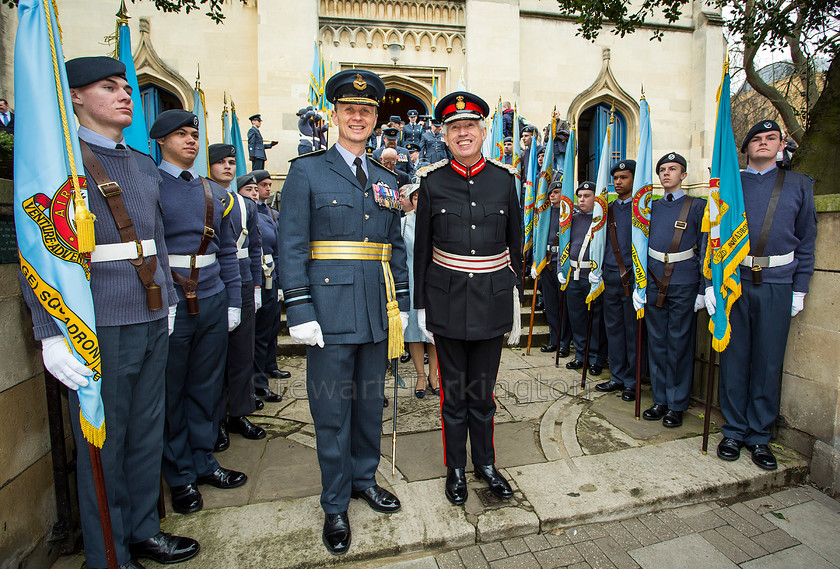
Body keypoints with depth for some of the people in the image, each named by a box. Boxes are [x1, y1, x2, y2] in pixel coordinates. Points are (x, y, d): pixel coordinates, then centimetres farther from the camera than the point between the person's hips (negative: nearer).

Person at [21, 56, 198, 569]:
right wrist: (52, 333, -16)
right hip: (99, 327, -6)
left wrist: (167, 301, 16)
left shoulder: (144, 165, 14)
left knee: (147, 433, 15)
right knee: (102, 443, 7)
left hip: (152, 322, 6)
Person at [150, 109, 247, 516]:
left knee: (207, 388, 13)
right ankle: (181, 476, 24)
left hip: (213, 303, 5)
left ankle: (203, 462, 30)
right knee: (171, 394, 8)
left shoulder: (215, 193, 12)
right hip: (169, 306, -4)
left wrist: (233, 302, 9)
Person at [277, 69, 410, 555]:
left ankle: (365, 478, 38)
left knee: (371, 404, 16)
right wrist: (300, 310, -13)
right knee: (333, 411, 6)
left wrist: (402, 304, 10)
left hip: (377, 313, 5)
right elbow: (292, 246, -6)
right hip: (331, 311, -4)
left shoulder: (387, 181, 14)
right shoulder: (306, 172, 0)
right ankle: (336, 504, 25)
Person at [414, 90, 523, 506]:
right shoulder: (432, 181, -1)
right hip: (447, 299, -1)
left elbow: (515, 245, 7)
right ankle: (455, 468, 31)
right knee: (454, 392, 11)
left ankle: (485, 463, 35)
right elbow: (421, 249, 2)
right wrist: (421, 306, 0)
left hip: (492, 300, 1)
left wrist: (516, 301, 7)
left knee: (483, 391, 14)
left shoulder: (504, 179, 2)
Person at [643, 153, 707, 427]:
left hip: (684, 284, -4)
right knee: (657, 342, 9)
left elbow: (705, 249, 0)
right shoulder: (652, 206, 13)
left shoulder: (698, 206, 2)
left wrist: (703, 289, -5)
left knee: (680, 344, 2)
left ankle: (677, 405, 15)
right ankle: (660, 400, 22)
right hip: (654, 283, 4)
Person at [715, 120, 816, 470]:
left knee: (768, 363, 5)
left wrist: (800, 289, 4)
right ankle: (734, 432, 17)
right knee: (733, 359, 4)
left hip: (777, 287, 1)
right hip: (733, 284, -1)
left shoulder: (799, 185, 11)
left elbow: (806, 241, 10)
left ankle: (759, 436, 18)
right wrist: (710, 283, -2)